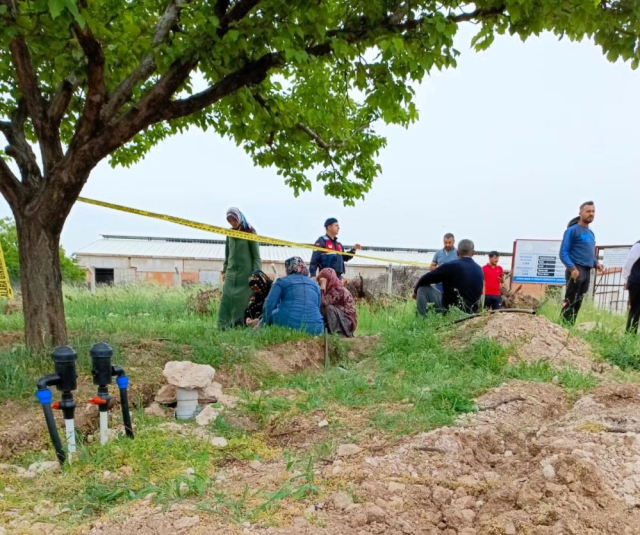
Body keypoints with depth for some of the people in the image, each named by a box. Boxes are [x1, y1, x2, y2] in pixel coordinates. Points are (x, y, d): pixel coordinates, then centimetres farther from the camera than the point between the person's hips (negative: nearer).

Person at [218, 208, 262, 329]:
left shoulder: (249, 232, -2)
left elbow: (256, 255, -3)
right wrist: (224, 270, 17)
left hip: (245, 272, -4)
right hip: (231, 271, 4)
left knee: (241, 299, -5)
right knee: (226, 298, -3)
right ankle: (223, 325, 1)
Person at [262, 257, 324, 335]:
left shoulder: (282, 281, 11)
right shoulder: (315, 284, 21)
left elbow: (269, 305, 1)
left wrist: (264, 324, 11)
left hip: (288, 325, -3)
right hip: (315, 328, 3)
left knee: (270, 315, 25)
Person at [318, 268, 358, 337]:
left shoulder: (339, 290, -18)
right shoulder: (330, 289, 8)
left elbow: (323, 303, -27)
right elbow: (319, 305, -2)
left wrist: (322, 287, -22)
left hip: (347, 322, -8)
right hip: (340, 319, 9)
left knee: (329, 308, -27)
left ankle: (333, 333, -25)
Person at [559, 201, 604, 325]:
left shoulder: (591, 233, 19)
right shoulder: (572, 230, -5)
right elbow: (563, 252, -11)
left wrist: (596, 263, 6)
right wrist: (572, 268, -24)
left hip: (587, 272, 8)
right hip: (576, 271, -8)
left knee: (577, 304, 9)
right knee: (569, 303, -8)